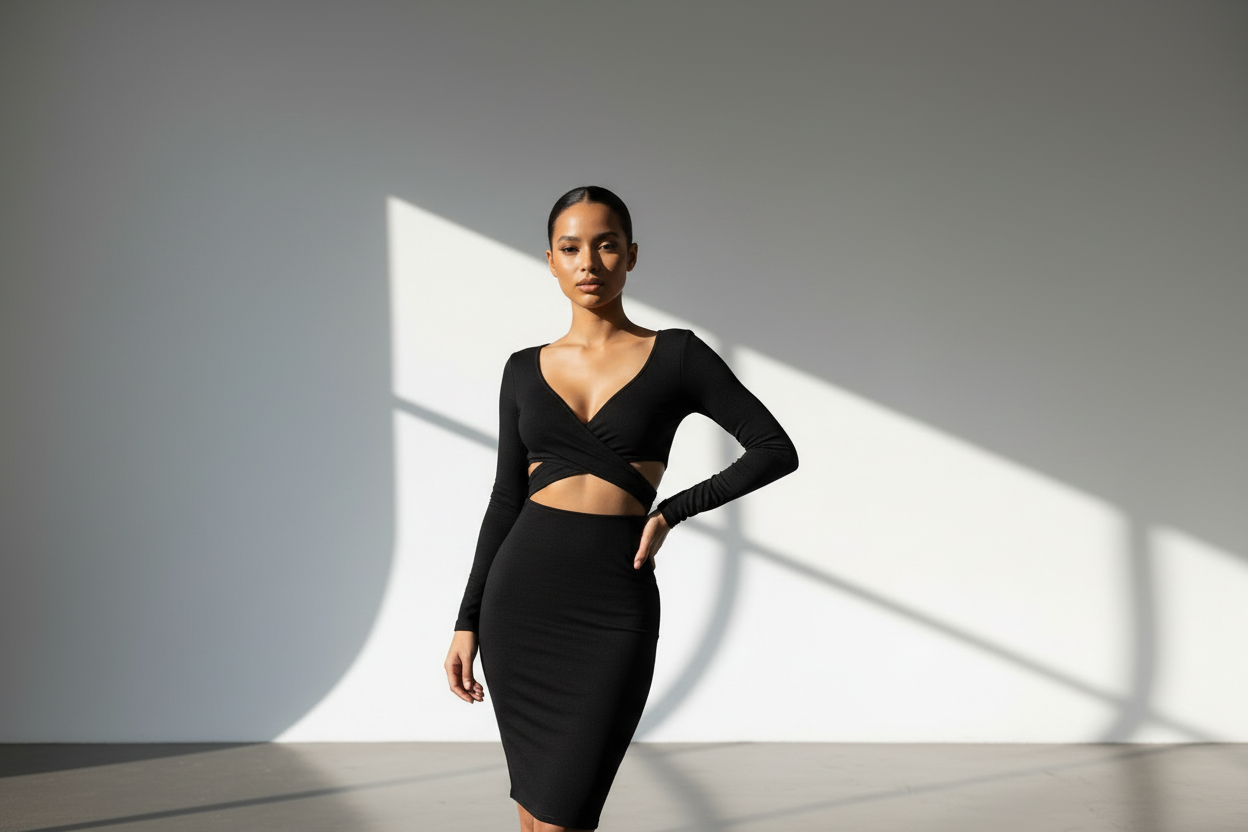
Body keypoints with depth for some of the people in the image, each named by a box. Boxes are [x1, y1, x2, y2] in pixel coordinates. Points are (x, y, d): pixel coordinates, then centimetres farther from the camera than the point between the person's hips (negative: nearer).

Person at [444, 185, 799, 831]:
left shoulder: (676, 356, 1)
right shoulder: (525, 370, 9)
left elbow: (776, 450, 2)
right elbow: (506, 498, 11)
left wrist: (671, 512, -4)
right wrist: (468, 622, 7)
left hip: (614, 608, -3)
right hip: (521, 598, 3)